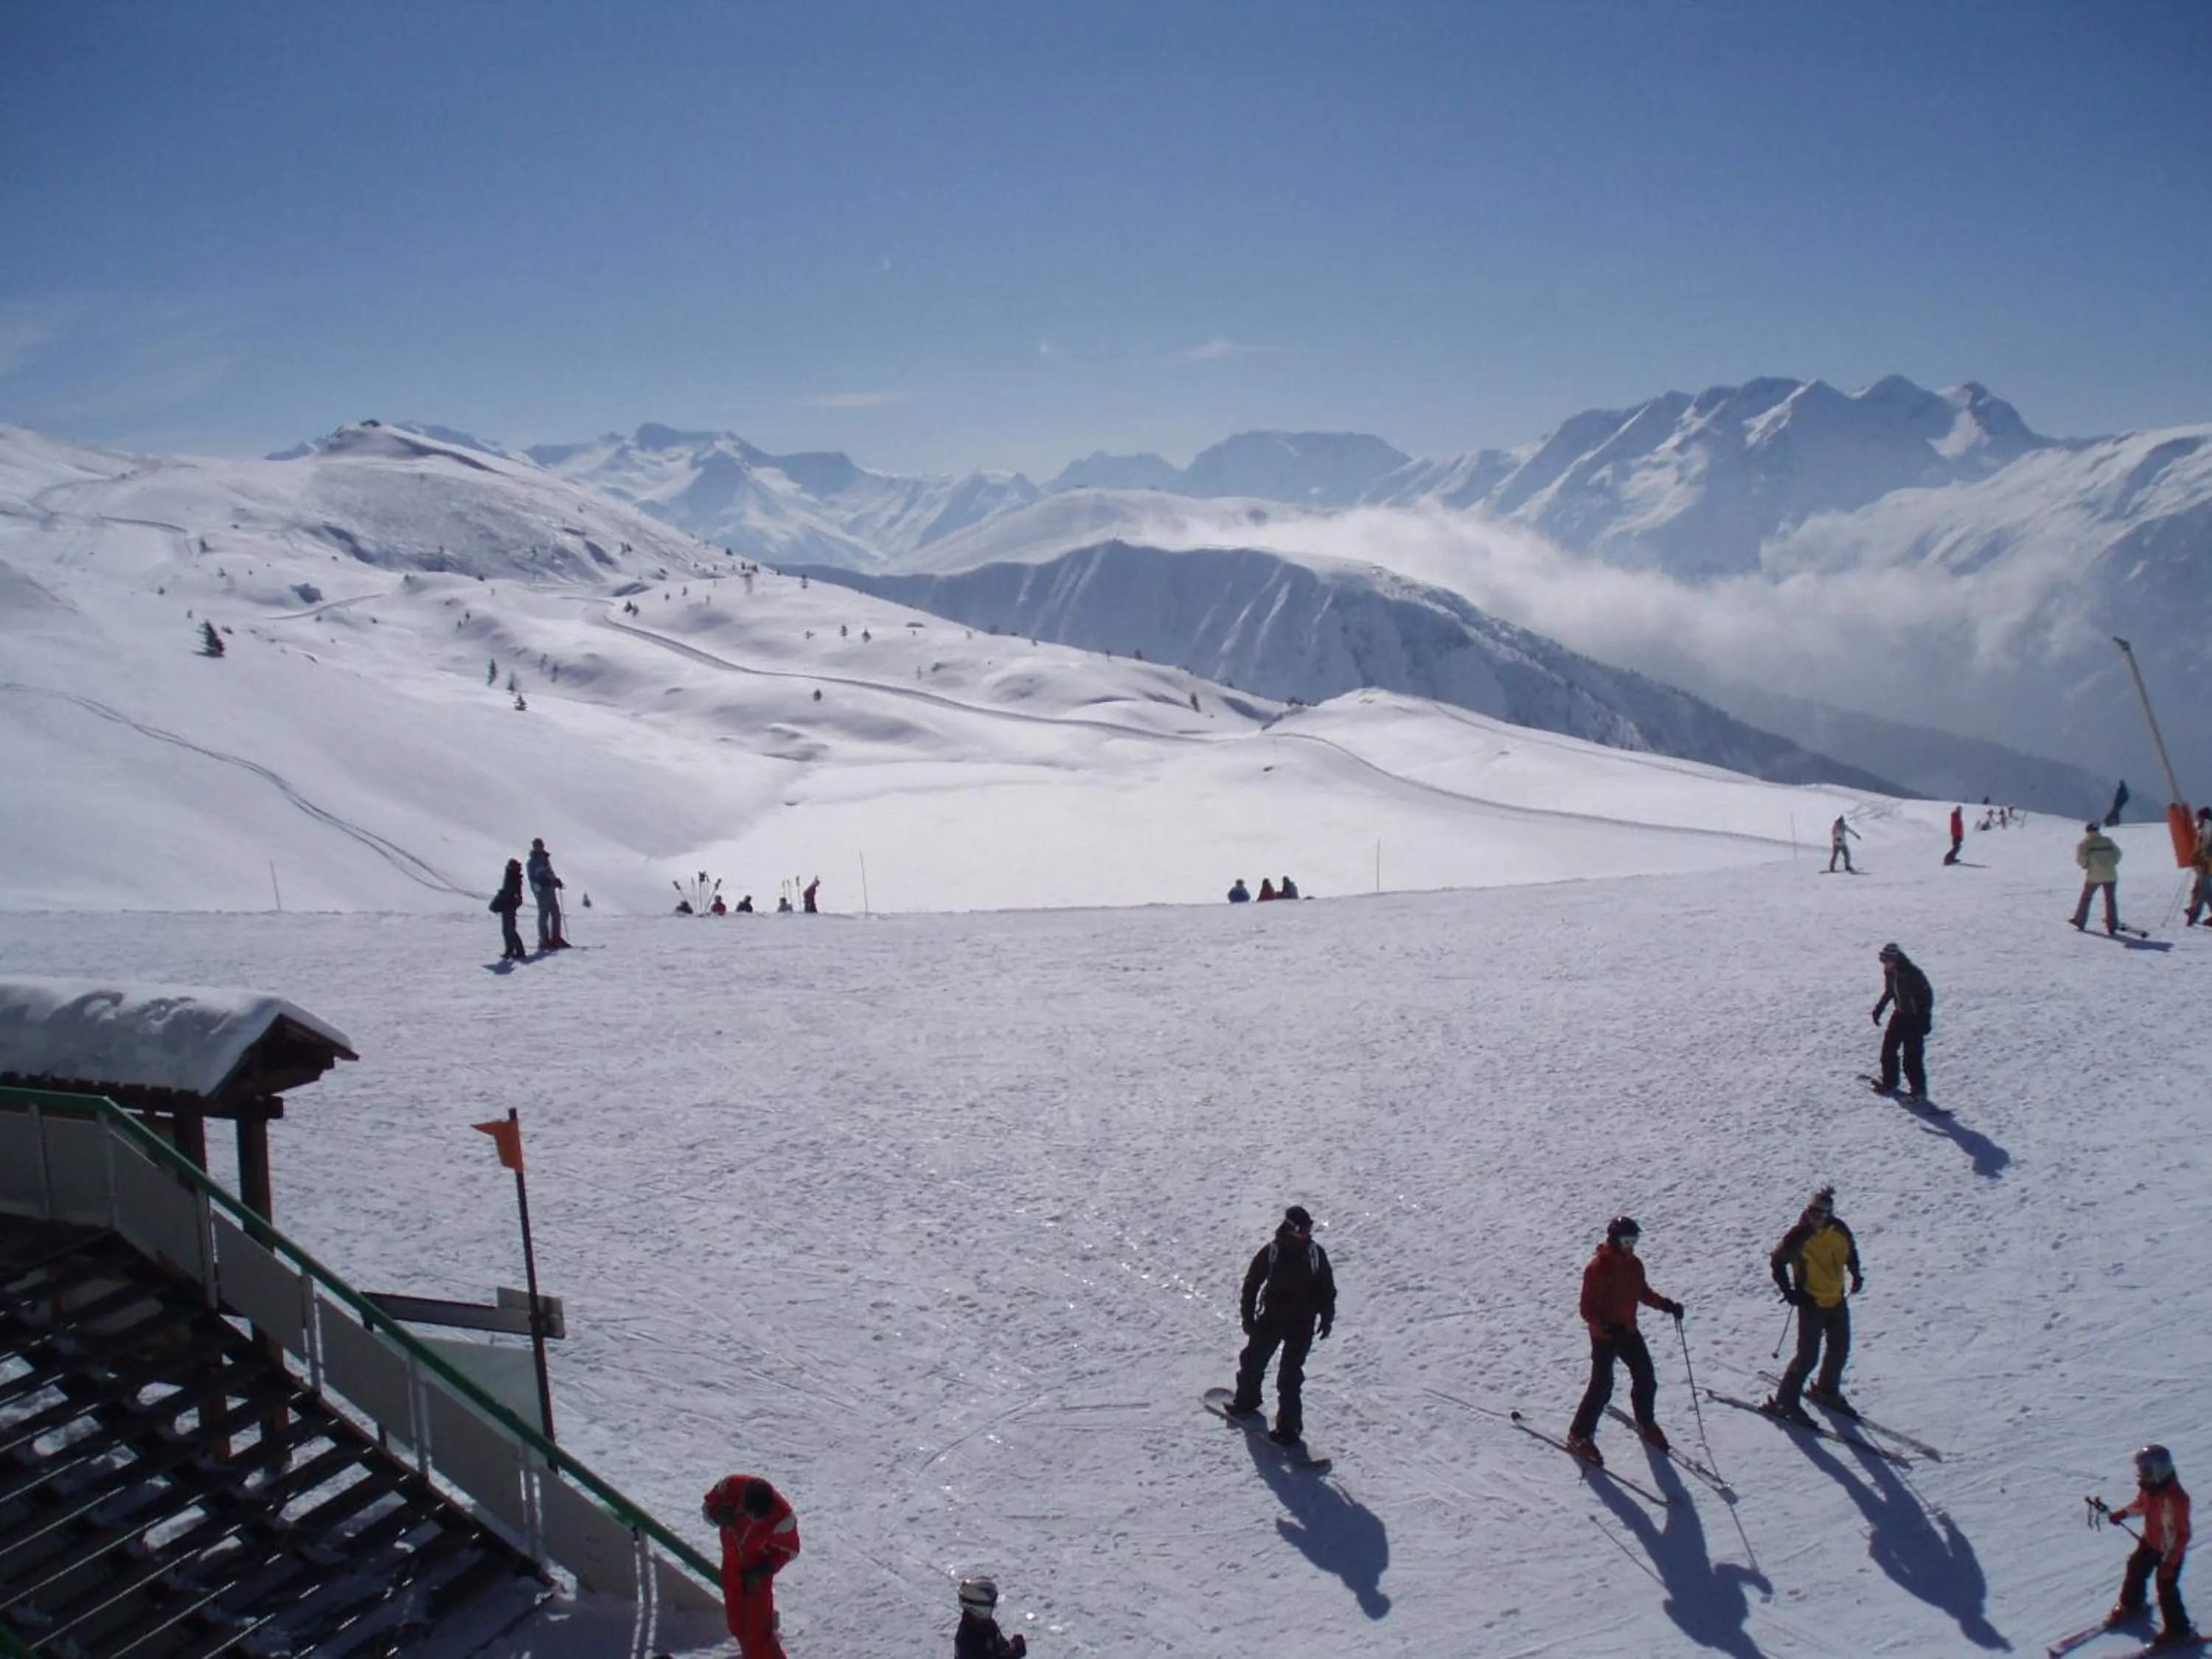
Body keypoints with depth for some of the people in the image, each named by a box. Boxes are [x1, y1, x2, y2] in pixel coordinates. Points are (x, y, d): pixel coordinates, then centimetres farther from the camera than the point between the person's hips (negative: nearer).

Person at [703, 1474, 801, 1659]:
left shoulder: (781, 1516, -35)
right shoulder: (730, 1488, -29)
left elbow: (789, 1550, -17)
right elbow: (708, 1507, -9)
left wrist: (764, 1569, -27)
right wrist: (718, 1516, -32)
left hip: (758, 1567, -4)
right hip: (732, 1562, 4)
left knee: (758, 1625, -11)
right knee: (736, 1620, 18)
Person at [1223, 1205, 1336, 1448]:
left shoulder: (1315, 1254, -8)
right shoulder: (1271, 1251, -11)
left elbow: (1327, 1288, 4)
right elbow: (1252, 1283, -3)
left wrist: (1326, 1318, 4)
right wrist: (1248, 1316, -4)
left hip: (1302, 1323, -2)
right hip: (1271, 1318, 2)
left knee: (1290, 1375, -4)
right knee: (1253, 1360, 17)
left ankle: (1289, 1427, 7)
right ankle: (1246, 1400, 45)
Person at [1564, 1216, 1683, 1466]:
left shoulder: (1634, 1265, 2)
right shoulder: (1597, 1268, -20)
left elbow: (1643, 1292, 18)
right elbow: (1587, 1309, -20)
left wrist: (1666, 1305, 3)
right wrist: (1608, 1327, -33)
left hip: (1629, 1330, 7)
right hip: (1604, 1335, -7)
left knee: (1646, 1378, 14)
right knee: (1602, 1386, -7)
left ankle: (1646, 1424, 38)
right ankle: (1579, 1436, 5)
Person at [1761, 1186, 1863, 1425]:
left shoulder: (1838, 1230, -6)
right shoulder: (1799, 1237, -19)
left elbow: (1850, 1250, 17)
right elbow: (1777, 1262, -8)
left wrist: (1856, 1274, 11)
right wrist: (1788, 1291, -10)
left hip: (1837, 1301, 6)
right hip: (1812, 1304, -6)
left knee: (1840, 1351, 18)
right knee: (1808, 1357, -8)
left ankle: (1827, 1391, 40)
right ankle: (1785, 1402, 2)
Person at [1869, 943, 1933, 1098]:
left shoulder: (1912, 973, -25)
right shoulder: (1890, 972, -3)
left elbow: (1927, 994, -18)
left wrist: (1926, 1018, -20)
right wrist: (1878, 1008, 11)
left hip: (1915, 1018, -8)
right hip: (1900, 1014, 8)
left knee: (1912, 1055, -6)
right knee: (1888, 1048, 11)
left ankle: (1919, 1090, 6)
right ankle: (1889, 1082, 27)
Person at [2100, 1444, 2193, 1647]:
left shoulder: (2174, 1499, -36)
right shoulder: (2149, 1487, -11)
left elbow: (2181, 1534, -29)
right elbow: (2141, 1504, 13)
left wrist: (2170, 1562, -29)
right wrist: (2122, 1512, 2)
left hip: (2170, 1551, -9)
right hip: (2150, 1542, 9)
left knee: (2166, 1588, -4)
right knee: (2136, 1570, 22)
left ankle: (2178, 1631, 15)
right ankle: (2130, 1606, 47)